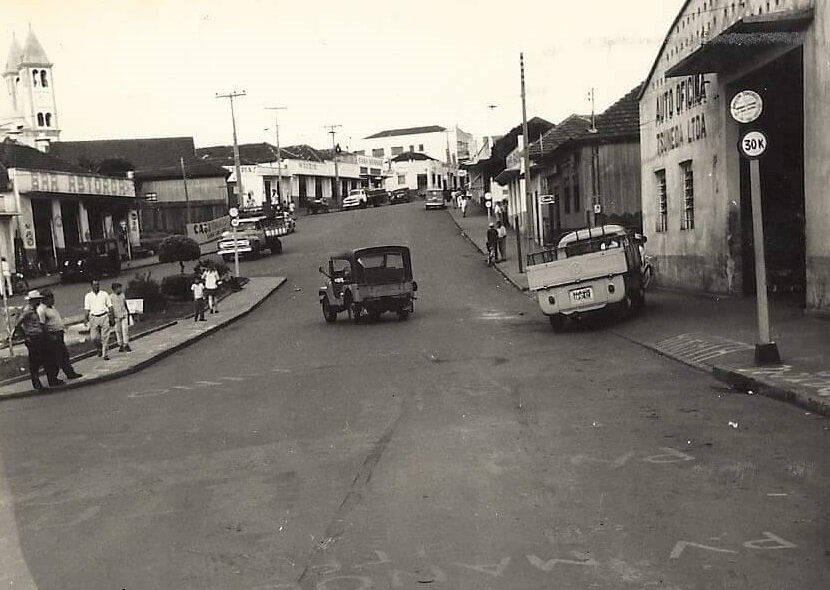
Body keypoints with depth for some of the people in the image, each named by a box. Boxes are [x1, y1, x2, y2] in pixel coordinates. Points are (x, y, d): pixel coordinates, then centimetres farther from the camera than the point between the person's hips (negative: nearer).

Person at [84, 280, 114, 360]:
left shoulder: (104, 294, 6)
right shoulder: (88, 296, 7)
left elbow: (110, 306, 7)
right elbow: (86, 309, 7)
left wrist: (112, 318, 2)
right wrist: (86, 319, -3)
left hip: (104, 317, -1)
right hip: (94, 317, 1)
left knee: (105, 336, -2)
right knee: (94, 337, -3)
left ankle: (104, 354, 6)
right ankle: (99, 349, 24)